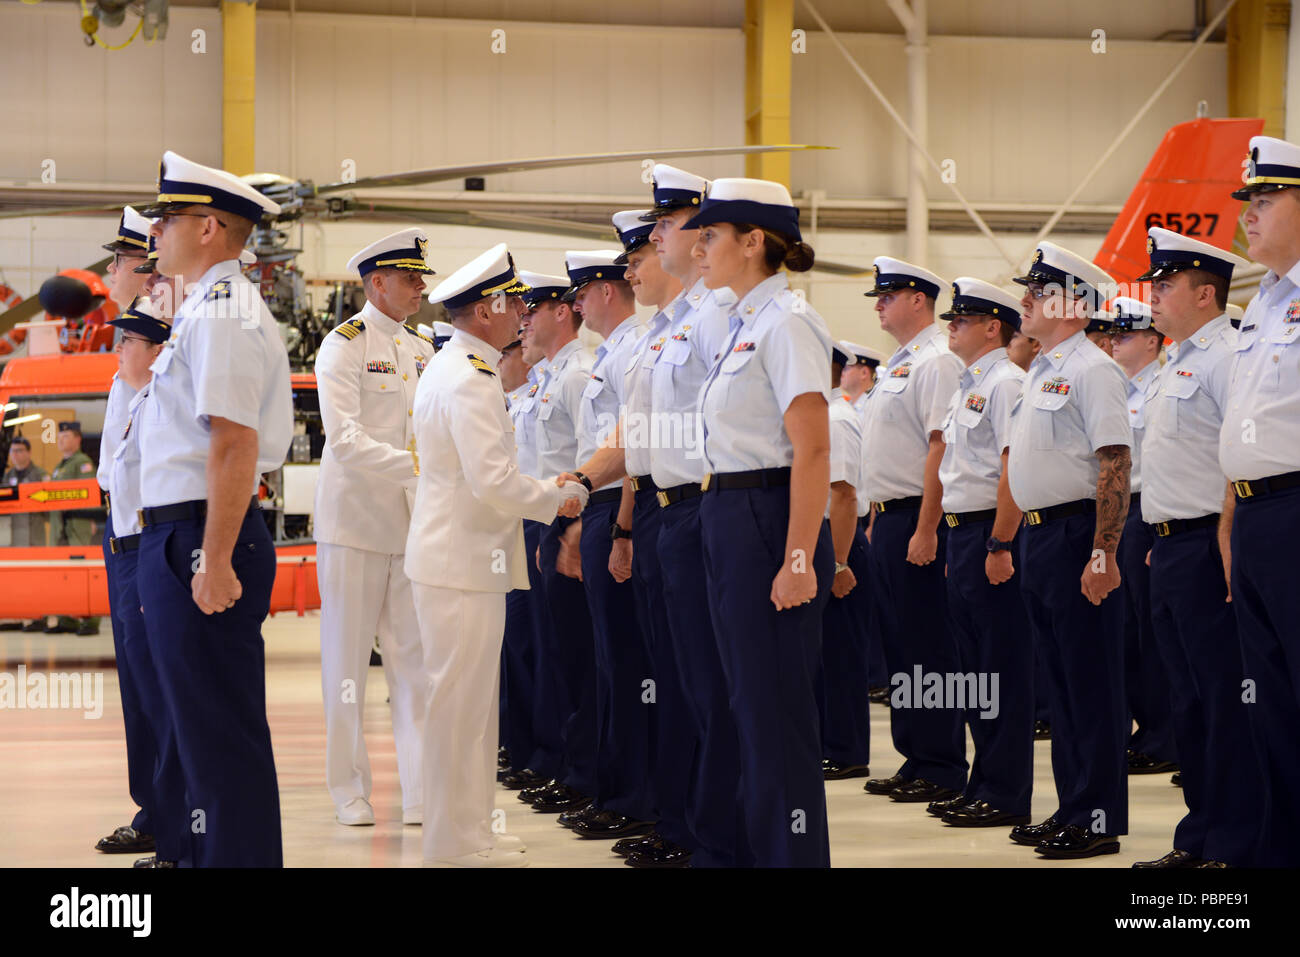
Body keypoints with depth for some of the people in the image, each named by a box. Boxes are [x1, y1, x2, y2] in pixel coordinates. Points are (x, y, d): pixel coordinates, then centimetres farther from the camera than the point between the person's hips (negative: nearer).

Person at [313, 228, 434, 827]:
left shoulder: (422, 350, 13)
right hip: (355, 521, -5)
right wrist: (414, 465, -26)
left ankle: (421, 789, 6)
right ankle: (348, 789, 10)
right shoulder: (343, 346, -6)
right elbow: (344, 439, -17)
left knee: (415, 658, 3)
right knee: (347, 658, 2)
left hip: (414, 524, 5)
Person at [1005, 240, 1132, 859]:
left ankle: (1099, 819, -1)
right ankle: (1071, 809, 20)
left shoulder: (1092, 371, -12)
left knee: (1092, 680, -5)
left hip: (1076, 533, -10)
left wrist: (1104, 553, -23)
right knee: (1059, 677, 13)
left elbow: (1114, 465, -19)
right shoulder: (1040, 372, 17)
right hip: (1037, 532, 10)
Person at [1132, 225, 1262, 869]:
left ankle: (1234, 847, -5)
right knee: (1188, 700, 13)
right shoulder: (1179, 364, 20)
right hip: (1171, 546, 10)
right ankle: (1199, 836, 19)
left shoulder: (1226, 357, -10)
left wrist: (1230, 542, -23)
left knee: (1226, 701, -7)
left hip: (1207, 546, -10)